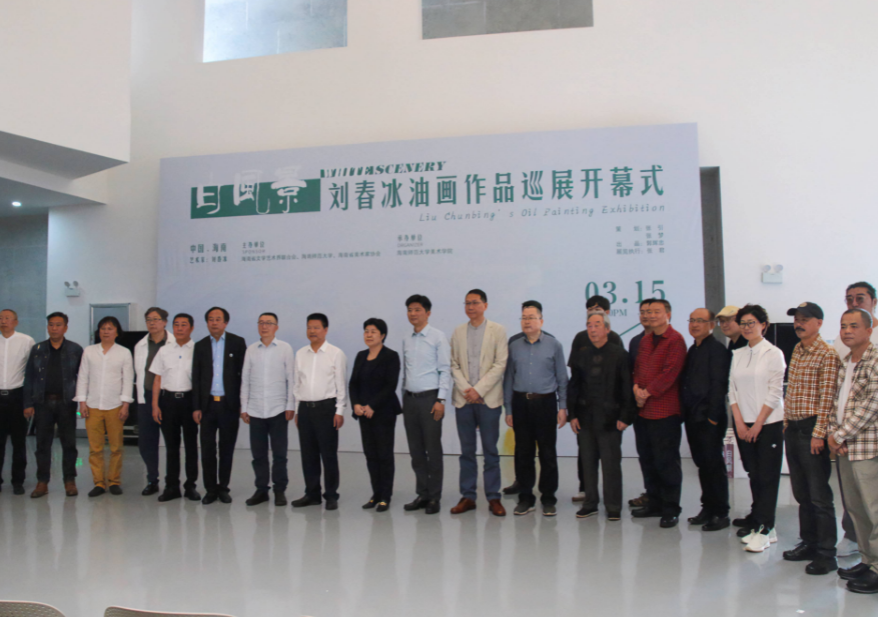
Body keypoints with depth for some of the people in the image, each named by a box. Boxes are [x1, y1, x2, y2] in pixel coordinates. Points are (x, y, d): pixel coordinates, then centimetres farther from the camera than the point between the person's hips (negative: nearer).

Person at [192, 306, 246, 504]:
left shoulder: (237, 343, 1)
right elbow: (196, 378, 7)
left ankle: (223, 487, 18)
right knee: (207, 448, 3)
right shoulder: (200, 346, 8)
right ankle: (210, 489, 14)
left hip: (229, 404, -2)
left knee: (227, 448, 6)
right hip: (208, 404, 2)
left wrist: (243, 404, -4)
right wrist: (196, 407, 2)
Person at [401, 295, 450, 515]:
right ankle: (422, 494, 19)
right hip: (409, 398, 5)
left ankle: (434, 497, 9)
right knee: (416, 450, 9)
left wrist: (441, 400, -13)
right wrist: (403, 400, 13)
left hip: (429, 398, -5)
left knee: (433, 449, 0)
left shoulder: (438, 338, -5)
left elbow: (445, 370, -8)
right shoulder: (406, 340, 11)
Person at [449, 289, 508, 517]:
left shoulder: (497, 331, 2)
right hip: (464, 399, 3)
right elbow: (454, 364, 8)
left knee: (490, 450, 2)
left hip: (488, 399, -2)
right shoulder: (458, 332, 11)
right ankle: (467, 497, 14)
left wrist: (479, 390, -12)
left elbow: (500, 364, -5)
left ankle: (493, 498, 10)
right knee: (467, 450, 7)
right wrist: (465, 389, -7)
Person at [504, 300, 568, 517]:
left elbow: (562, 379, 5)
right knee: (523, 453, 6)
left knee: (548, 454, 1)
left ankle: (548, 499, 13)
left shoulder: (553, 345, 3)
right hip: (521, 403, 2)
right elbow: (509, 379, 9)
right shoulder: (514, 346, 7)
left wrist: (563, 407, -1)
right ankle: (526, 498, 16)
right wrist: (508, 409, 7)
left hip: (545, 403, -2)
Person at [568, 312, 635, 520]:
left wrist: (625, 417, -9)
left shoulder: (620, 354, -2)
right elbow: (573, 387, 9)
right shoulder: (579, 355, 8)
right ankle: (590, 503, 22)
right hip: (585, 418, 3)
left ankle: (613, 507, 15)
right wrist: (573, 415, 2)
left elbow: (628, 388, -4)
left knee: (611, 464, 2)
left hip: (610, 418, -3)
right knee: (587, 463, 10)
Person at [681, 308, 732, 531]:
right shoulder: (693, 350, 16)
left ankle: (721, 513, 9)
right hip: (693, 418, 8)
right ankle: (708, 508, 23)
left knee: (714, 465, -1)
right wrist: (686, 413, 10)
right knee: (702, 465, 13)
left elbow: (719, 385, -15)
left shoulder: (717, 350, -10)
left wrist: (713, 416, -17)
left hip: (709, 420, -8)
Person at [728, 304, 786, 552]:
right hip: (743, 423, 4)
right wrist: (739, 422, -1)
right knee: (753, 474, 9)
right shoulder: (737, 355, 10)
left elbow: (775, 393, -8)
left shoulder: (773, 353, -4)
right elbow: (732, 389, 8)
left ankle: (764, 529, -2)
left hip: (769, 423, -4)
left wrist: (757, 424, -10)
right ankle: (757, 519, 19)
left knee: (768, 476, -4)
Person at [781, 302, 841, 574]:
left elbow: (827, 398, -15)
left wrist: (818, 434, -18)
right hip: (793, 429, 8)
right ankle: (809, 543, 27)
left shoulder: (827, 355, -11)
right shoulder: (796, 351, 14)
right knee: (801, 493, 15)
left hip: (812, 429, -8)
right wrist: (787, 424, 14)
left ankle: (826, 555, 7)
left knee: (819, 496, -2)